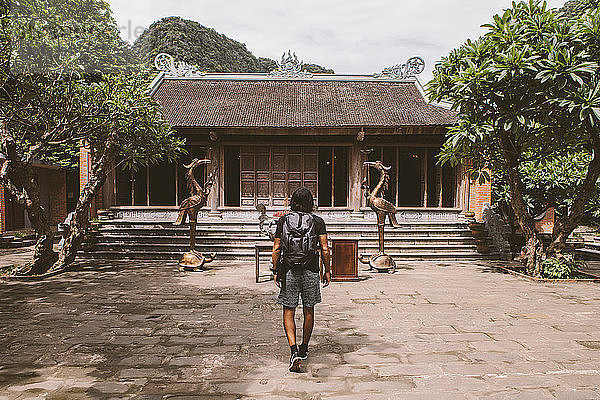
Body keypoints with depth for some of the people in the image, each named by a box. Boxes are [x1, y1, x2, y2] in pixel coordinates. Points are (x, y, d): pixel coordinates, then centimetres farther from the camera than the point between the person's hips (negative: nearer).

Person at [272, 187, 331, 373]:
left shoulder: (283, 221, 1)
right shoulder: (318, 221, -1)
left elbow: (276, 249, -1)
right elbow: (325, 249, -5)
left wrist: (276, 271, 6)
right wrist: (327, 271, 4)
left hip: (289, 272, 0)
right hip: (311, 272, 0)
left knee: (288, 312, 6)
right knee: (309, 311, 15)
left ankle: (294, 351, -10)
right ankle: (304, 348, 29)